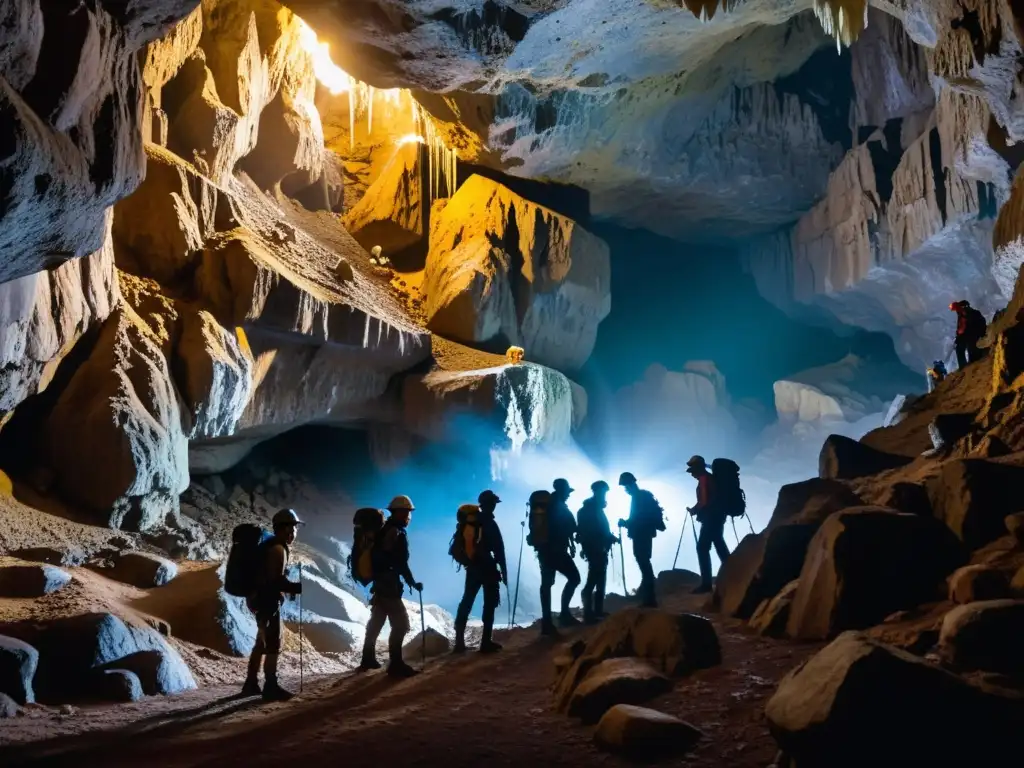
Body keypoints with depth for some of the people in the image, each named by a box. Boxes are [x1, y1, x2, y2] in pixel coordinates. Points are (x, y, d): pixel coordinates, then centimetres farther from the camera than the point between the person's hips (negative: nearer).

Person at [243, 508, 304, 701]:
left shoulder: (270, 545, 14)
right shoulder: (278, 548, -17)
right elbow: (277, 580, -23)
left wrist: (289, 587, 13)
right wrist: (298, 588, -15)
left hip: (259, 597, 10)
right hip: (267, 599, -10)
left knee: (263, 642, 18)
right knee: (273, 644, -4)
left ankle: (251, 683, 23)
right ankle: (271, 687, 0)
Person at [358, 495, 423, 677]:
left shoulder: (384, 530, 13)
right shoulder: (396, 533, -17)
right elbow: (401, 563, -20)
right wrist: (412, 583, -13)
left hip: (379, 582, 10)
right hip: (388, 584, -10)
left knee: (377, 621, 19)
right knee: (400, 623, -8)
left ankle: (368, 659, 28)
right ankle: (396, 664, -9)